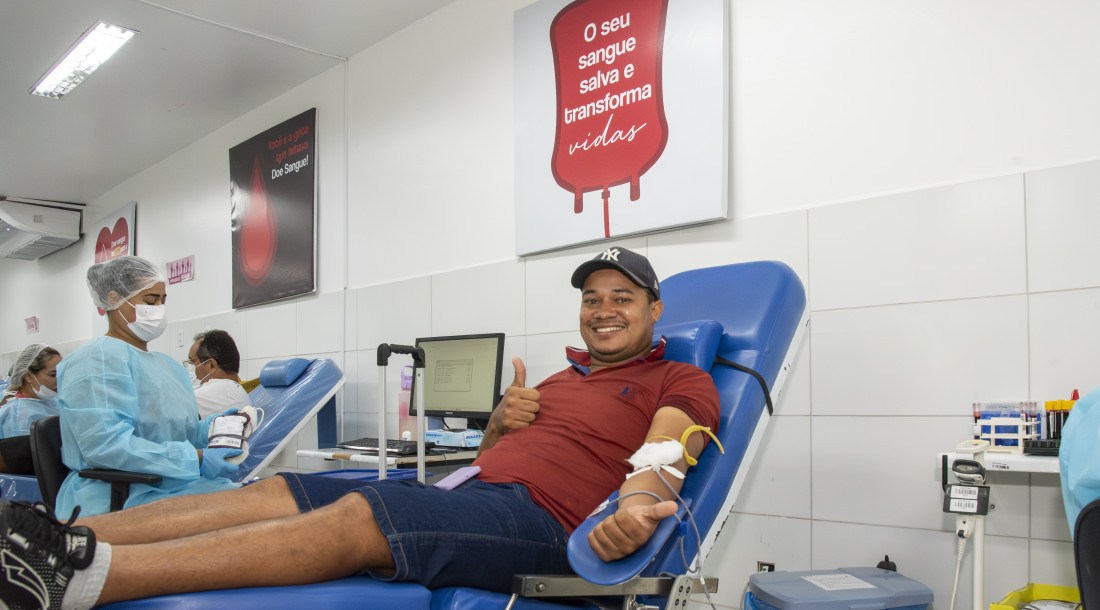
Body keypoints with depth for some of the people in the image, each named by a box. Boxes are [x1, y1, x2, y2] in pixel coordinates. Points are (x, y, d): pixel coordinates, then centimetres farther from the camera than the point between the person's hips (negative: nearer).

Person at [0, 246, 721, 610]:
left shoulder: (680, 382, 10)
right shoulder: (564, 376, 29)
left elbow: (667, 450, -12)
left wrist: (640, 500, -35)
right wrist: (501, 420, 6)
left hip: (537, 515, -7)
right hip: (461, 484, 8)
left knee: (358, 516, -31)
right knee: (277, 492, -9)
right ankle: (64, 537, -14)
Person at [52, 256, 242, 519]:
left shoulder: (167, 364, 23)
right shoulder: (99, 358, -8)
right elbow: (106, 444, -20)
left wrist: (211, 428, 5)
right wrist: (197, 459, -20)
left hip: (171, 485, 9)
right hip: (117, 497, -9)